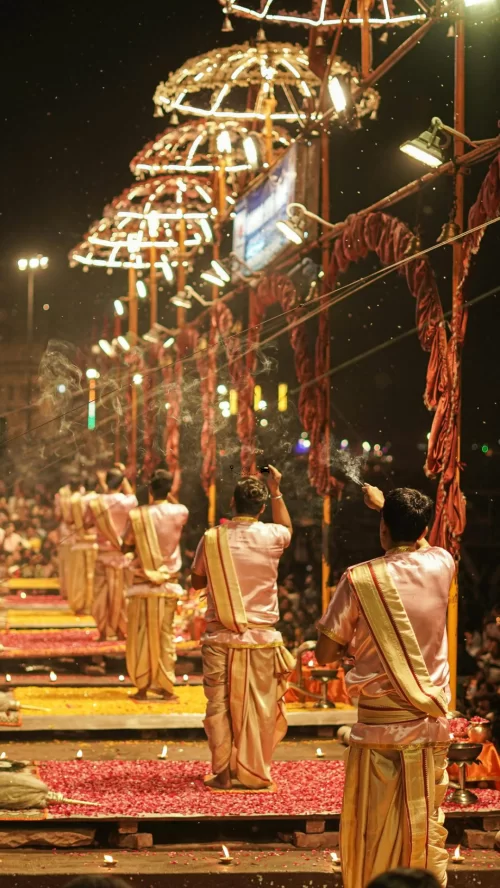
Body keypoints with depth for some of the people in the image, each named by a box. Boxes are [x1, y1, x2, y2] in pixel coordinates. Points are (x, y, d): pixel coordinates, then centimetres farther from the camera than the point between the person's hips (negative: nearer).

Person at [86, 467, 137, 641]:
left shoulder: (95, 502, -8)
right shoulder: (125, 502, -10)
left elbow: (88, 523, 2)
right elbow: (131, 495, 14)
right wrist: (124, 476, 16)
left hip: (103, 553, 1)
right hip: (121, 553, -1)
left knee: (101, 592, 6)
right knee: (119, 592, 7)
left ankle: (103, 632, 5)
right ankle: (120, 631, 10)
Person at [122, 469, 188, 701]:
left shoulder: (137, 515, -11)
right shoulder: (179, 512, -5)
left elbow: (125, 547, 0)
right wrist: (168, 496, 17)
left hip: (143, 584, -2)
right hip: (168, 584, 2)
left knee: (140, 636, 6)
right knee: (165, 635, 9)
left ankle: (142, 687, 6)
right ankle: (166, 686, 8)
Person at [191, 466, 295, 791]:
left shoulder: (212, 538, -5)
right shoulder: (271, 537, -6)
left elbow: (197, 581, 11)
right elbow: (288, 527, 20)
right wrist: (277, 492, 26)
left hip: (220, 638, 0)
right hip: (260, 638, 0)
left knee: (219, 706, 7)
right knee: (259, 709, 8)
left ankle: (222, 774, 10)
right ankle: (255, 774, 12)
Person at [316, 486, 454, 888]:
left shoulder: (360, 579, -10)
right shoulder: (441, 566, -1)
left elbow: (325, 654, -5)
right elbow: (421, 543, 25)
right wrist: (384, 504, 35)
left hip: (377, 724, -2)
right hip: (430, 724, 2)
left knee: (373, 834, 7)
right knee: (428, 831, 7)